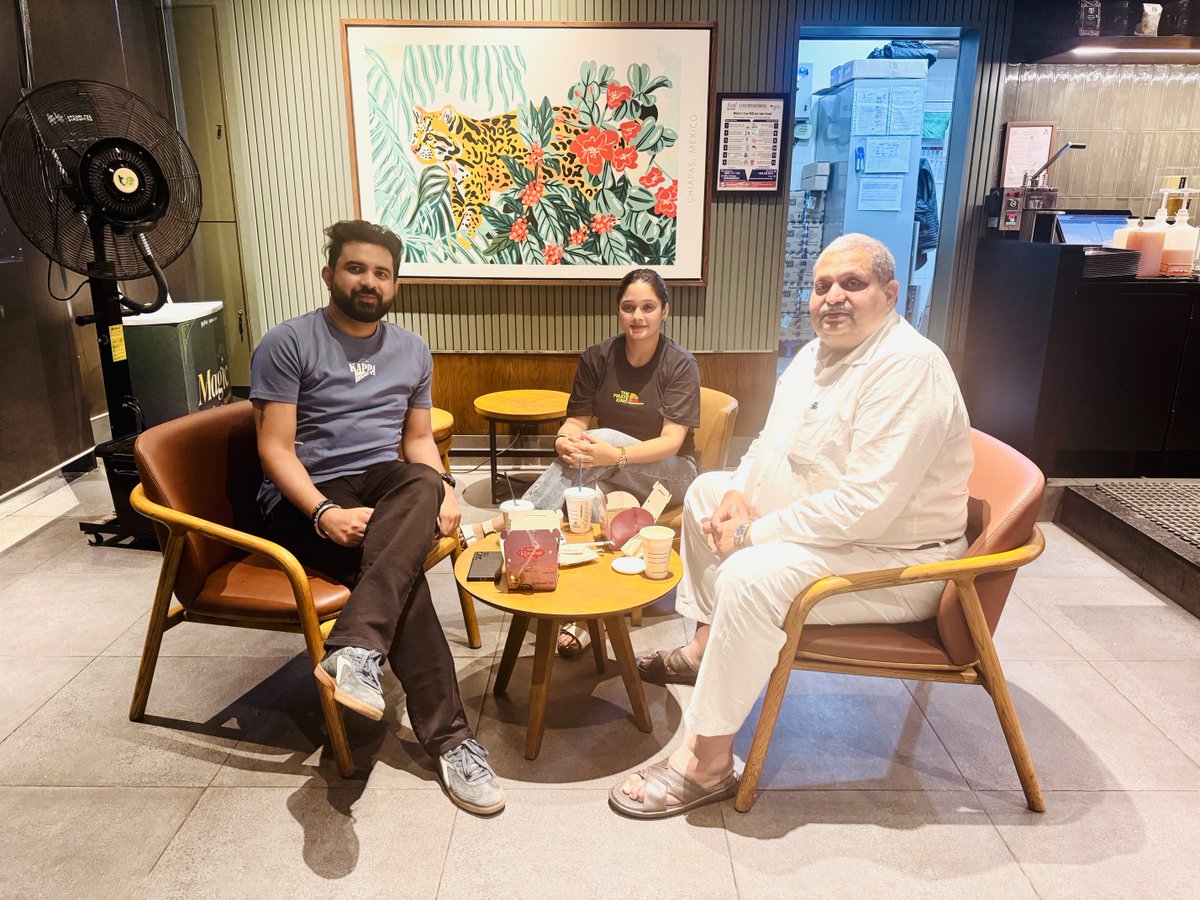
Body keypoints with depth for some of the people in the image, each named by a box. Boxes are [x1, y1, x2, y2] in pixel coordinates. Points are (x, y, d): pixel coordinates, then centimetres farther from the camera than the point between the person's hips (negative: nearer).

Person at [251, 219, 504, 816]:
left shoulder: (412, 351, 15)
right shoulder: (286, 345, -2)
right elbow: (275, 449, -8)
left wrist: (443, 492, -4)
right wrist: (326, 513, -25)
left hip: (386, 488, 4)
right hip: (304, 500, -4)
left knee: (424, 483, -34)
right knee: (401, 565, -33)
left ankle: (353, 652, -45)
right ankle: (447, 736, -29)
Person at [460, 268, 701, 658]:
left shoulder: (681, 365, -10)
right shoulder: (597, 358, 1)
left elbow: (671, 442, -19)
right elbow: (577, 420, -1)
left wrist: (616, 454, -38)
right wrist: (564, 440, -28)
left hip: (667, 474, -3)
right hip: (611, 476, 3)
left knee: (601, 437, -34)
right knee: (590, 494, -37)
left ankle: (493, 526, -38)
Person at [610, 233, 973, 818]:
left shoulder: (908, 369, -25)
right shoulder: (817, 354, 6)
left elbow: (867, 504, -32)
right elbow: (770, 443, 17)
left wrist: (755, 531, -24)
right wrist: (739, 496, -4)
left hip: (892, 559, -10)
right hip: (812, 521, 10)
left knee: (751, 576, -33)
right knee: (707, 490, 16)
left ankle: (706, 764, -19)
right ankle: (704, 647, 23)